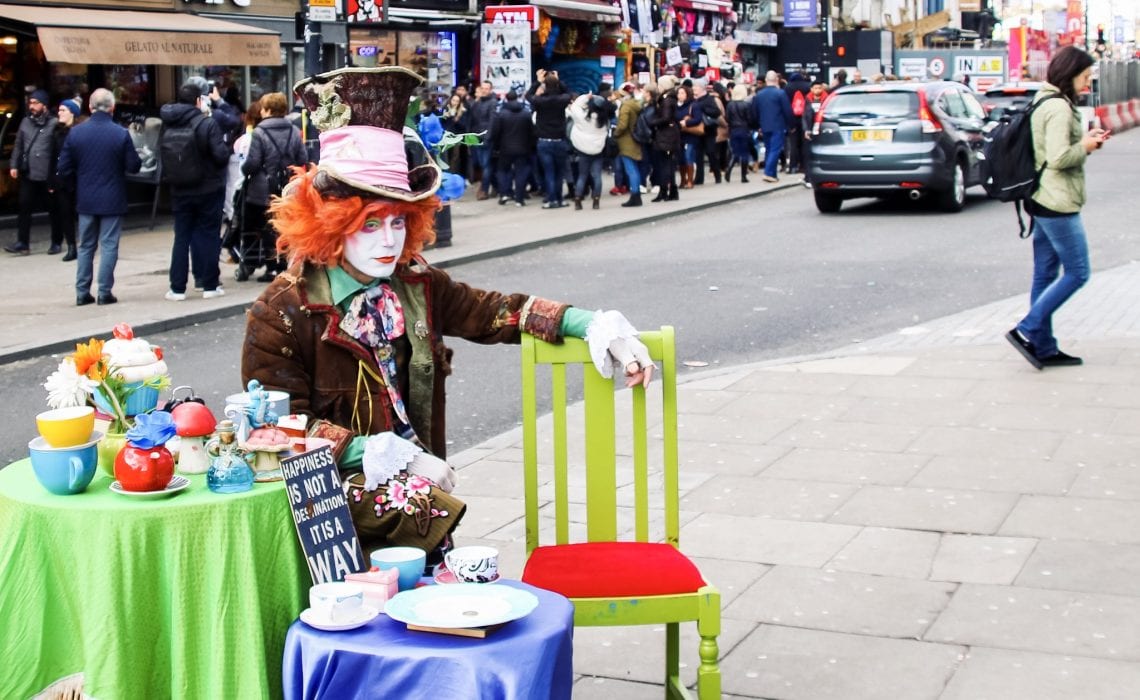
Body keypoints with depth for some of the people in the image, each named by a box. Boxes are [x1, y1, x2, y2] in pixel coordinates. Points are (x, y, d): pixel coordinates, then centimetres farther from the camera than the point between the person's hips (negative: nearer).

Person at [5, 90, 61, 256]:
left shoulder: (54, 124, -8)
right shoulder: (26, 122, 9)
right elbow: (18, 146, 13)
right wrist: (14, 165, 4)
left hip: (48, 176, -4)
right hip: (28, 174, 5)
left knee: (54, 209, 9)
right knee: (24, 208, 0)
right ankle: (22, 243, 3)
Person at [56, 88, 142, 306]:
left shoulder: (75, 133, -4)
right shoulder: (121, 134, -12)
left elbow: (64, 169, -2)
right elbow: (134, 166, -8)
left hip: (86, 200, 3)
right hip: (112, 200, -3)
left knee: (86, 246, 13)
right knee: (108, 246, 3)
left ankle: (82, 293, 14)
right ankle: (104, 292, 1)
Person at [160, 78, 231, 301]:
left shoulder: (168, 125, -2)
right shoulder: (207, 124, -15)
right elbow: (221, 155, -18)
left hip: (180, 191, 3)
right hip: (209, 189, -3)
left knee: (182, 237, 9)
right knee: (208, 236, 6)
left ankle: (177, 288, 9)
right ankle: (209, 284, 10)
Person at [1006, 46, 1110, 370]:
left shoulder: (1044, 102, 15)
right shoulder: (1059, 108, -16)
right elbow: (1059, 158, -23)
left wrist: (1085, 141, 9)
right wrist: (1086, 147, -7)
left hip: (1042, 199, 10)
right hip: (1057, 202, -10)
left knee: (1045, 275, 10)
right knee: (1077, 272, -4)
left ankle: (1044, 348, 14)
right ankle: (1026, 330, -5)